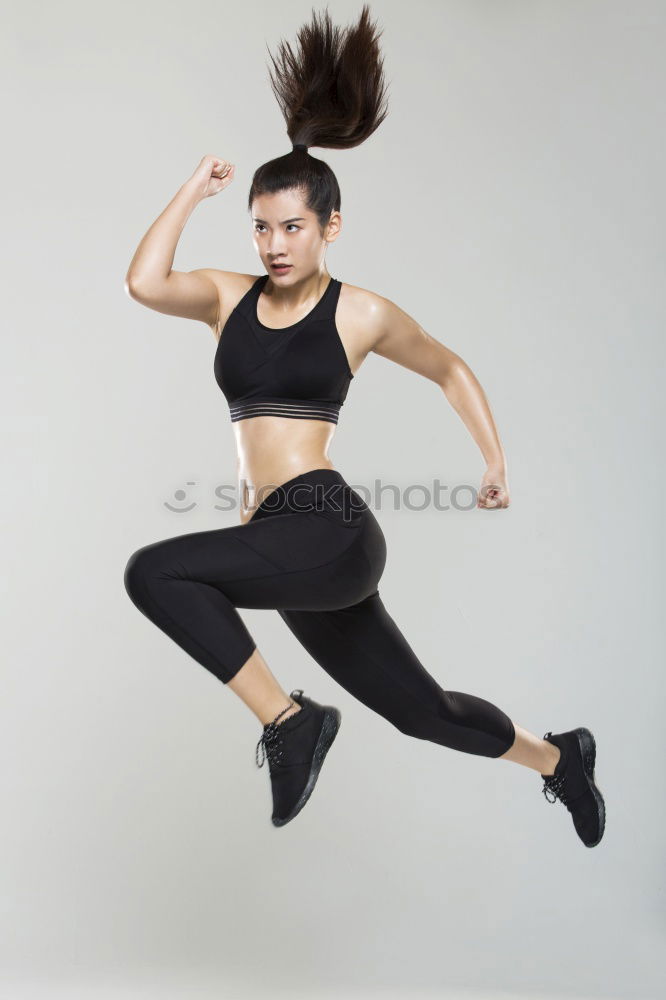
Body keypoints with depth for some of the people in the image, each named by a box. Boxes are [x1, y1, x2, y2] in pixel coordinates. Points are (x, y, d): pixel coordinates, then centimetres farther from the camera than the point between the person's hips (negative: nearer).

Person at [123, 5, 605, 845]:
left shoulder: (361, 314, 0)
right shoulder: (228, 297, 10)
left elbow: (452, 371, 14)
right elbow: (143, 283, -8)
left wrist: (497, 464, 15)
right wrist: (194, 188, 0)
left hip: (330, 531, -5)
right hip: (283, 544, 5)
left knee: (154, 572, -24)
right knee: (423, 711, 17)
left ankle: (289, 721, -8)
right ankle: (559, 757, 42)